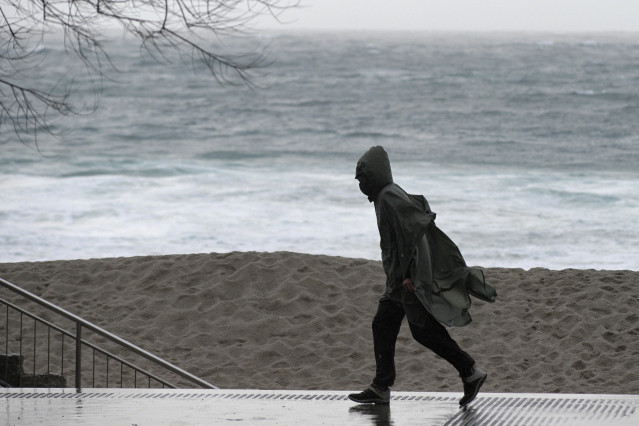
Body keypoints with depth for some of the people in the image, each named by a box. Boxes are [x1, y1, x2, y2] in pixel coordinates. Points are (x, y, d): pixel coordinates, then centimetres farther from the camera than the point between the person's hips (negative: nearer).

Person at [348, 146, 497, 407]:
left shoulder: (390, 197, -17)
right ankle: (381, 388, 9)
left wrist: (408, 274, -27)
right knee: (382, 326, 8)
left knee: (424, 330, -6)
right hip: (399, 280, 11)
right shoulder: (385, 196, 15)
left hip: (409, 279, -11)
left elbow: (413, 231, -25)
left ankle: (470, 373, 3)